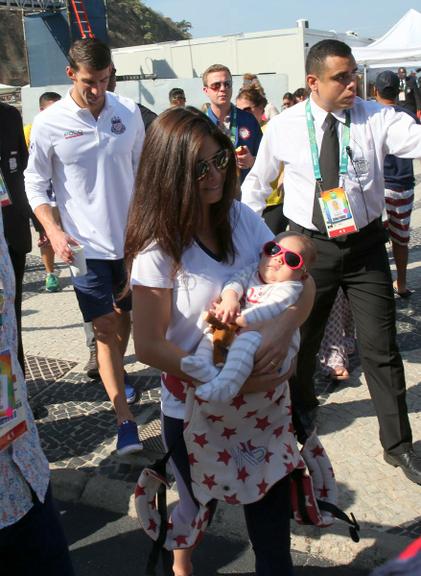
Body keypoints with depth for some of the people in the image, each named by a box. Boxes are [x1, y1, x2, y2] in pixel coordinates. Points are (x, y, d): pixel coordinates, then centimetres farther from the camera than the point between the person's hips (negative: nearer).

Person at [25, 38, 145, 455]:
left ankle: (114, 373, 47)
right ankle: (125, 419, 4)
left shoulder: (128, 113, -2)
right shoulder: (49, 123, -9)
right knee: (105, 328, -3)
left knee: (126, 316, 19)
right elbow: (34, 183, -1)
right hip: (85, 244, -3)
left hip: (131, 237, 3)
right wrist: (54, 231, -14)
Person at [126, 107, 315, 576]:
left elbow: (301, 280, -6)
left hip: (261, 390, 3)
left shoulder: (240, 217, -6)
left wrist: (284, 326, -26)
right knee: (197, 506, 22)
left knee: (271, 504, 12)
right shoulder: (157, 248, -19)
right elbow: (149, 346, -19)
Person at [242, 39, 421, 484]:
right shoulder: (282, 128, -5)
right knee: (299, 340, 16)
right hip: (310, 245, 1)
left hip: (366, 246, 0)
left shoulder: (377, 118, -8)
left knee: (380, 347, 4)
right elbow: (259, 180, 8)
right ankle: (300, 408, 47)